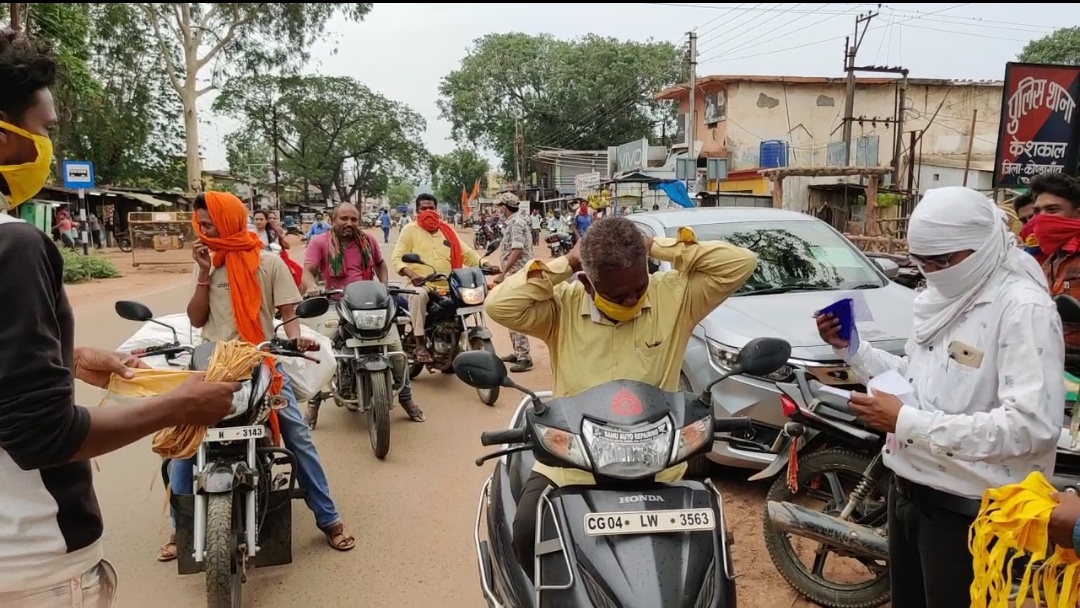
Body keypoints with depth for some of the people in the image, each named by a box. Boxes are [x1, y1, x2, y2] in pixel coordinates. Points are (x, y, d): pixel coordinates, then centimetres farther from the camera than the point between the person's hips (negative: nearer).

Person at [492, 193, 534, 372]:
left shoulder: (516, 223, -15)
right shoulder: (517, 221, 16)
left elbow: (517, 251, -24)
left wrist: (503, 273, -24)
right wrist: (504, 271, 23)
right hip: (516, 275, 11)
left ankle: (524, 357, -11)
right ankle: (517, 352, 24)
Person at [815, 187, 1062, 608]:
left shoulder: (1024, 309, -19)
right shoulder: (944, 296, 9)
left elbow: (1032, 425, -28)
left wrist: (907, 422, -27)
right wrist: (850, 348, 1)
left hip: (965, 508, -8)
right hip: (908, 488, 8)